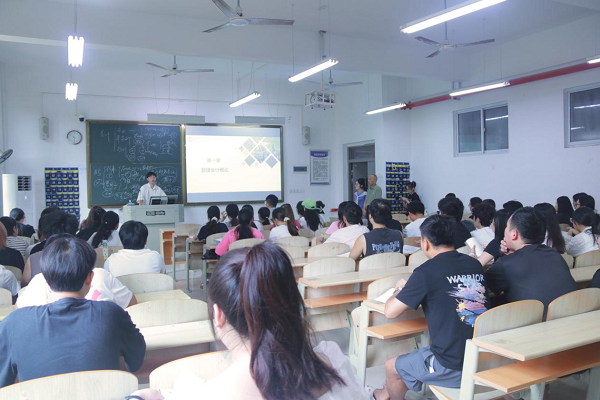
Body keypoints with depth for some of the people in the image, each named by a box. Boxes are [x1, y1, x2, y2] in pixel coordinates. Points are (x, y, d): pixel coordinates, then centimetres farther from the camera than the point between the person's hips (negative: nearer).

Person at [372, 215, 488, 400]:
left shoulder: (427, 271, -14)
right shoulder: (475, 264, 4)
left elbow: (390, 312, -8)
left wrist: (400, 290, 12)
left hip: (454, 367, -7)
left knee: (392, 367, 20)